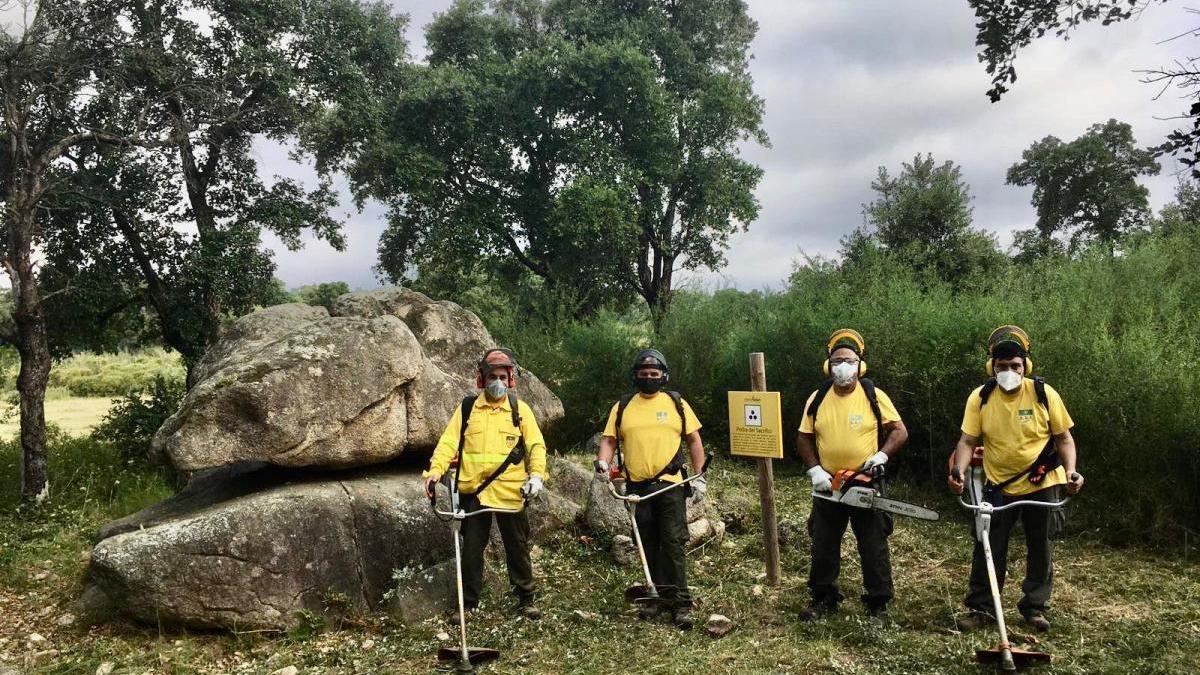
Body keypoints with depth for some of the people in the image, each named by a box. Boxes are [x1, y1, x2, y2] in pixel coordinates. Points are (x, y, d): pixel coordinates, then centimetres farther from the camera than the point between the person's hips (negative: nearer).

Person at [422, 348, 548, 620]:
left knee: (517, 548, 11)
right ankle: (469, 603, 25)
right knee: (472, 549, 10)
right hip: (473, 492, 1)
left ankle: (525, 599, 26)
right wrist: (435, 470, -15)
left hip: (511, 493, -1)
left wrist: (537, 474, -16)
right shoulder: (467, 407, 4)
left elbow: (536, 445, 0)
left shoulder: (520, 409, 2)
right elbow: (449, 442, -1)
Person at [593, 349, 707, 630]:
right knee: (648, 546, 10)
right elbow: (609, 439, 8)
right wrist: (602, 462, -12)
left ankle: (681, 603, -1)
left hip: (670, 485, -2)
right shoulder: (622, 407, 9)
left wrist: (700, 477, 2)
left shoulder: (676, 403, 6)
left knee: (673, 543, -7)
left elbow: (694, 440, 8)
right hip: (638, 488, 3)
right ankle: (658, 597, 23)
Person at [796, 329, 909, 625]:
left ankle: (878, 604, 19)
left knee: (874, 548, 5)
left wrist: (881, 456, -19)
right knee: (823, 546, 12)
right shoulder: (817, 399, 1)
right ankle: (823, 598, 27)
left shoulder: (874, 396, -7)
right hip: (828, 487, 3)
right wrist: (815, 470, -7)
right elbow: (804, 438, 5)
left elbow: (899, 431, -5)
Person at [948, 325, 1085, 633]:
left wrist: (1070, 471, -20)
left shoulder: (1044, 394, -11)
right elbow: (968, 440, -10)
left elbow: (1064, 438, -4)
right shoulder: (980, 397, -9)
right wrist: (959, 470, -27)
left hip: (1040, 486, 0)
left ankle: (1035, 607, 27)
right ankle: (979, 608, 14)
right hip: (998, 487, 0)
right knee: (988, 549, 3)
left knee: (1039, 549, 12)